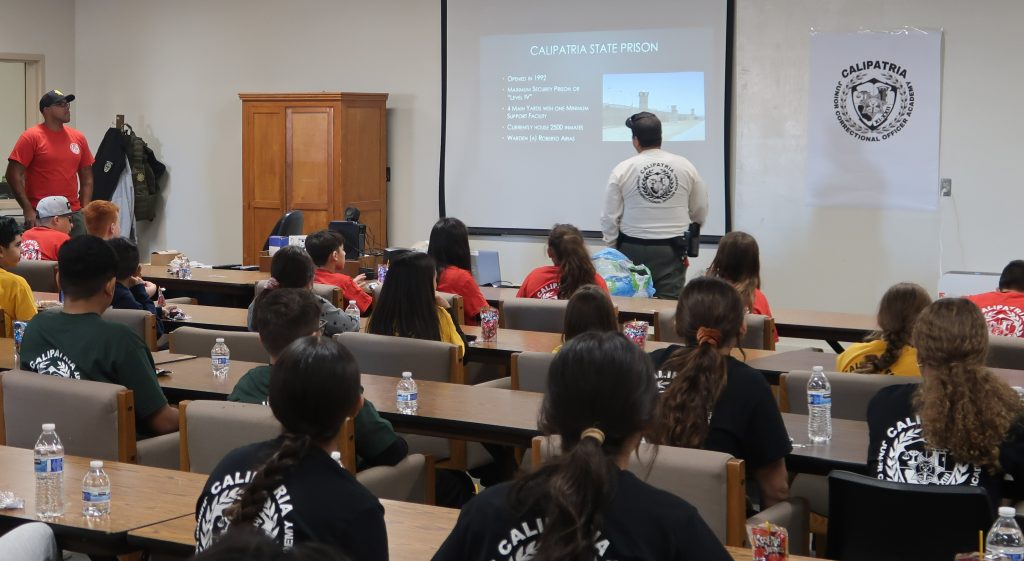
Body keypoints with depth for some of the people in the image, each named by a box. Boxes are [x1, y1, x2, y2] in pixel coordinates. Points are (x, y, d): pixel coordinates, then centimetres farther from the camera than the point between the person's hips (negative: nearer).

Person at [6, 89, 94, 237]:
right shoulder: (31, 137, -3)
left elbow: (87, 179, 16)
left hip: (73, 214, 4)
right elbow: (14, 175, -7)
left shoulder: (78, 138, 11)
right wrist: (28, 210, -12)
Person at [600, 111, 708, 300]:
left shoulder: (622, 170, -5)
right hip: (672, 250, 1)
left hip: (633, 250, -1)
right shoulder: (685, 166, -1)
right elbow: (700, 212, 7)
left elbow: (610, 217, -2)